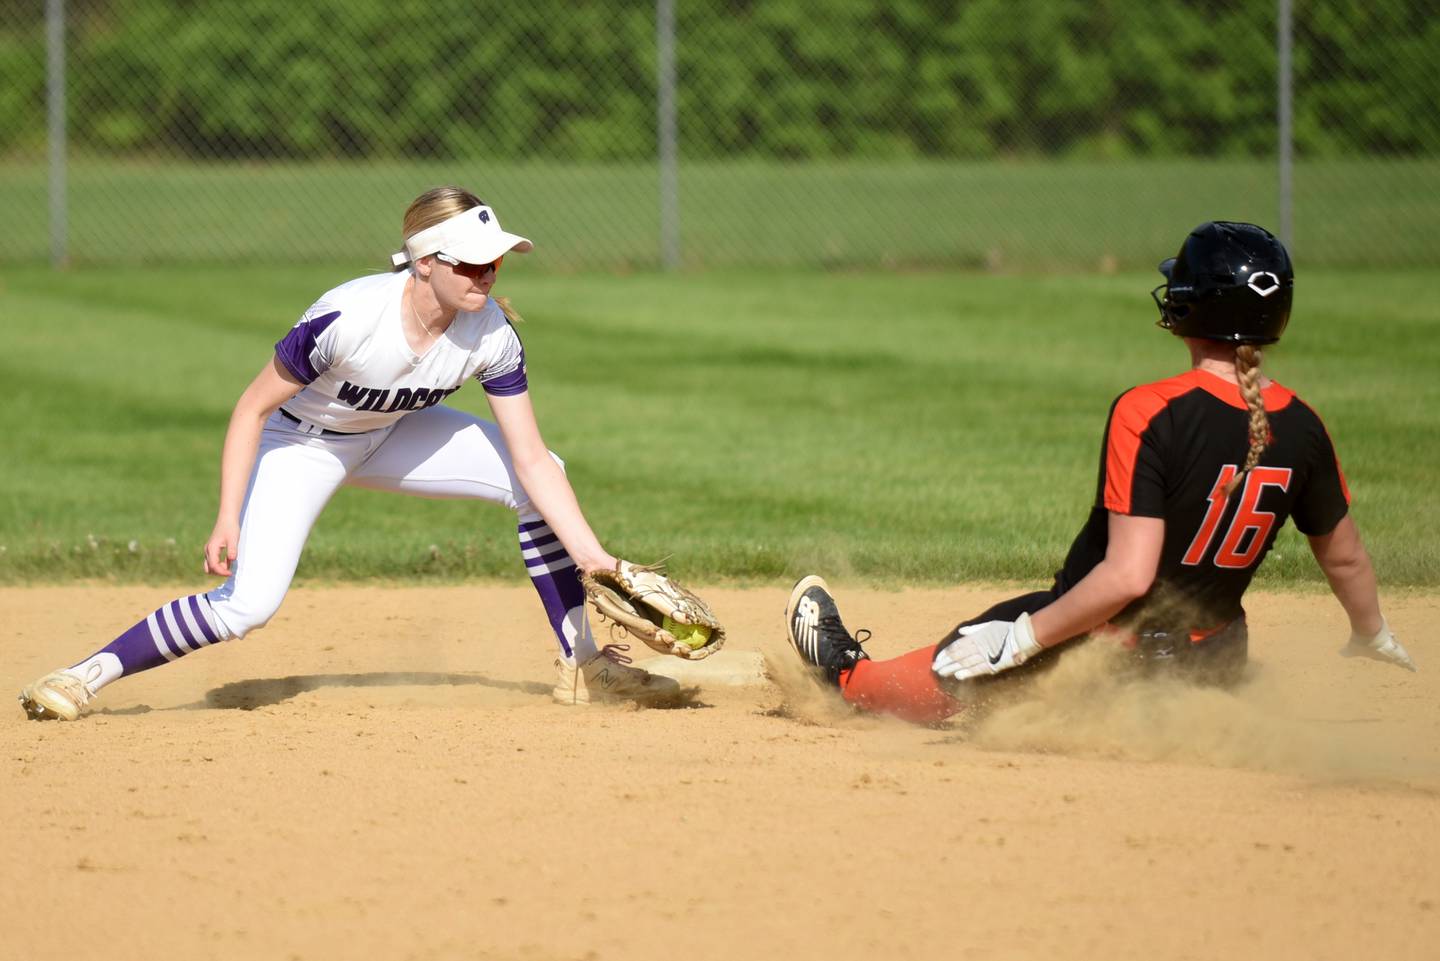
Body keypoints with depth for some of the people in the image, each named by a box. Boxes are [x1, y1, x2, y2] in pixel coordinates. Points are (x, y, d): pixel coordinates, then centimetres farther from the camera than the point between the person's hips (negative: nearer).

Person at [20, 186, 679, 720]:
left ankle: (583, 667, 4)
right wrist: (228, 521, -27)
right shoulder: (348, 318, -36)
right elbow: (253, 409, -24)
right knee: (248, 602, -24)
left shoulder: (492, 335, -22)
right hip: (301, 445, -5)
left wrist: (593, 556, -26)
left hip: (389, 436, 5)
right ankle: (88, 676, -12)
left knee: (539, 481, -8)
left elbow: (531, 458, -18)